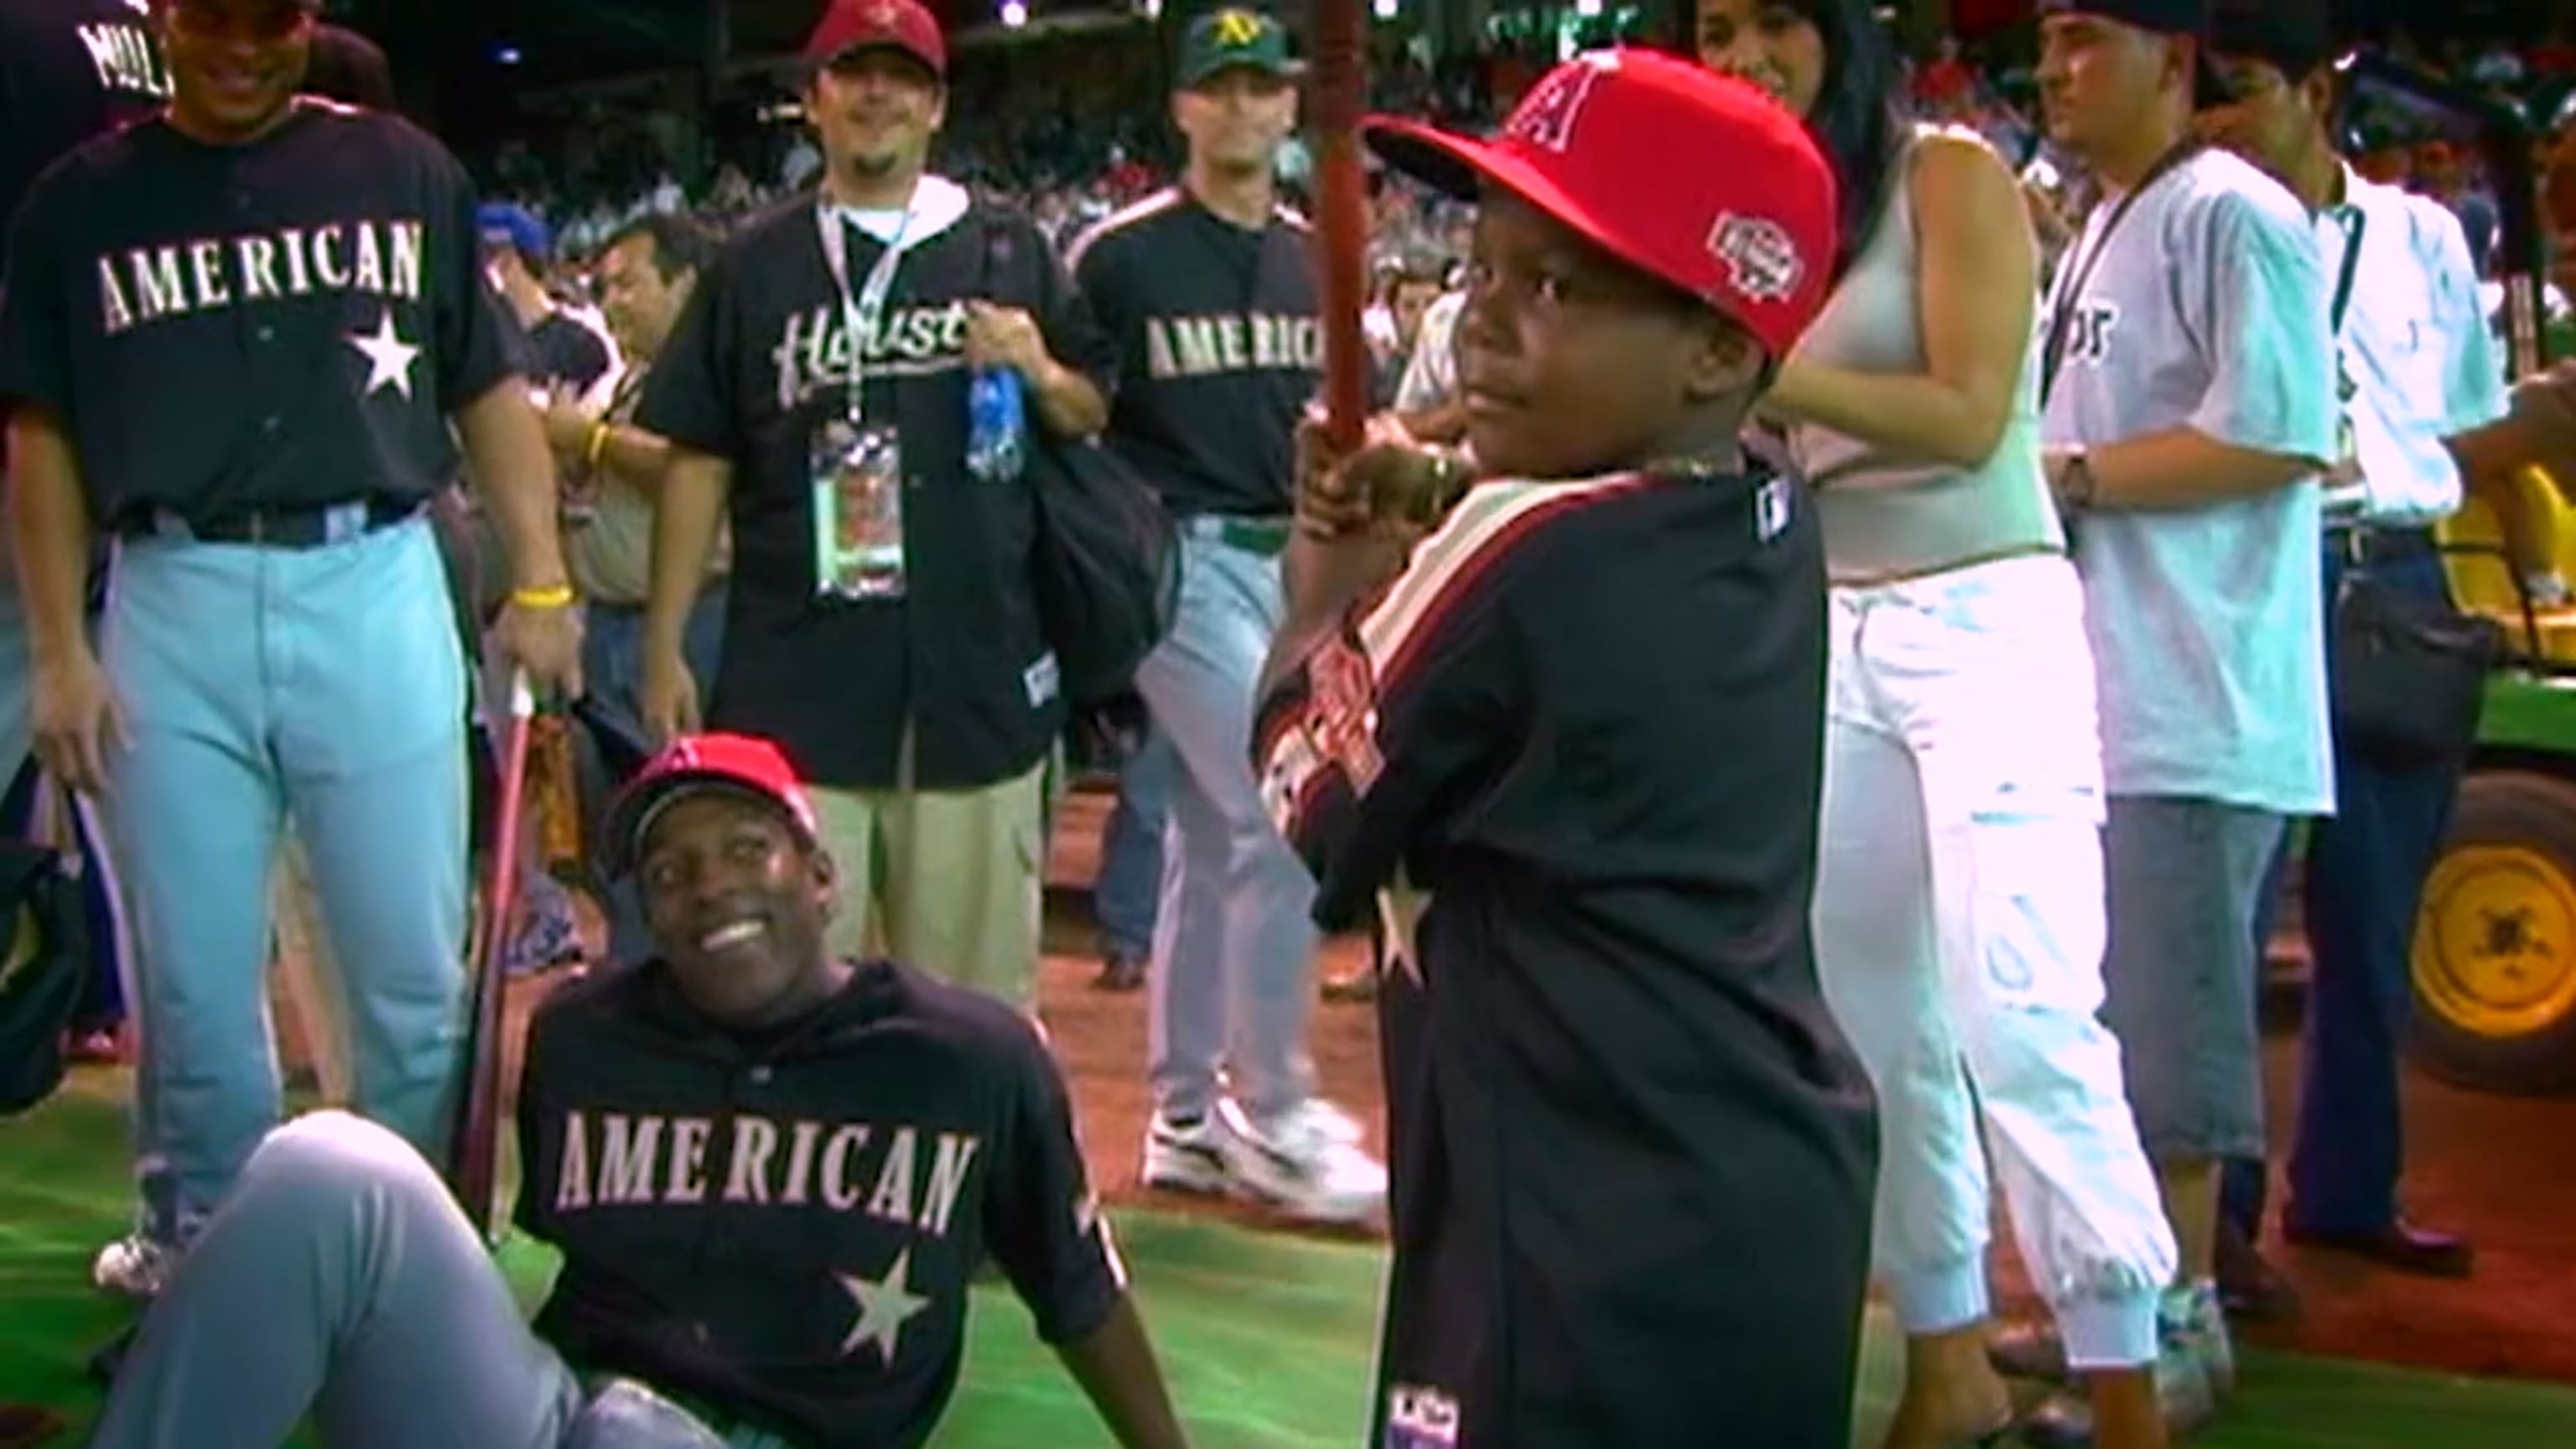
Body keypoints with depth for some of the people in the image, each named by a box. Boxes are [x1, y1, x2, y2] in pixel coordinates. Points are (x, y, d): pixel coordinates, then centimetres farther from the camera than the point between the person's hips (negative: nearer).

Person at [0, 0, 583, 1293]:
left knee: (414, 974, 3)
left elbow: (489, 394, 10)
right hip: (173, 604, 0)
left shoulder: (404, 172, 9)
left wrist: (539, 587, 2)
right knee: (192, 975, 7)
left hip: (375, 587, 0)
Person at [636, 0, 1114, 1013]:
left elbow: (1099, 417, 15)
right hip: (798, 677, -1)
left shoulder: (1010, 254, 12)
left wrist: (1041, 377, -7)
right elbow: (698, 464, 9)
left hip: (978, 674, 1)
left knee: (976, 997, 5)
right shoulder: (755, 268, 10)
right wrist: (664, 650, 4)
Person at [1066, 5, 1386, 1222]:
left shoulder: (1316, 258, 12)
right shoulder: (1120, 254, -6)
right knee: (1284, 824, -14)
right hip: (1181, 559, -6)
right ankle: (1275, 1117, -3)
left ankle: (1185, 1117, 19)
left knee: (1211, 839, 11)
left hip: (1289, 562, 7)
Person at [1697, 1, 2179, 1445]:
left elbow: (1967, 417, -15)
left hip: (1983, 626, -6)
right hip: (1832, 642, 7)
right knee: (1879, 1019, 8)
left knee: (2020, 1013, -13)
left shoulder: (1953, 174, -5)